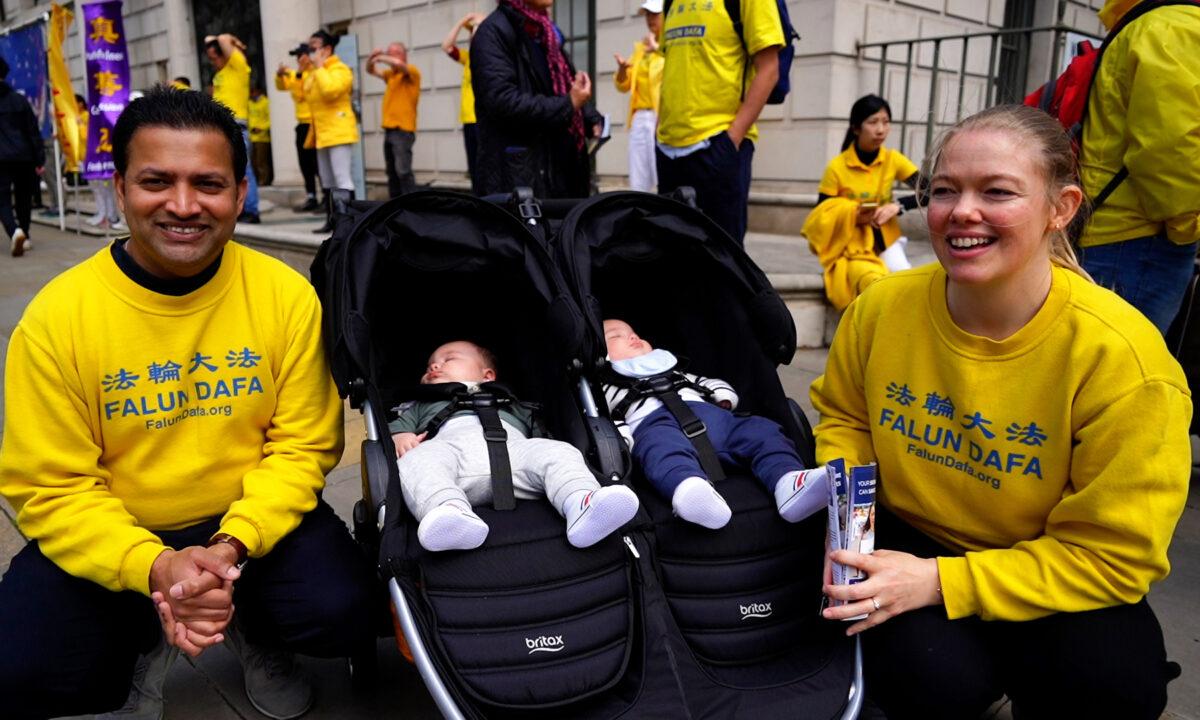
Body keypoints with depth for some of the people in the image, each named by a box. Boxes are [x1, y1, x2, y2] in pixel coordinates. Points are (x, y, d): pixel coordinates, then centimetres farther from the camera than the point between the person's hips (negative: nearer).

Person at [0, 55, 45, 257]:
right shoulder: (19, 99, 5)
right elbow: (33, 131, 3)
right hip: (23, 157, 2)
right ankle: (24, 237, 20)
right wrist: (39, 159, 5)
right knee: (24, 198, 13)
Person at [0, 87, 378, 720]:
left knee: (342, 613, -24)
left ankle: (249, 627, 13)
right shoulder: (56, 317, -13)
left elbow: (302, 448, -9)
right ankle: (146, 644, 14)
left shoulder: (287, 296, -12)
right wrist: (154, 567, -27)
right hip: (112, 540, 1)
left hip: (253, 519, 0)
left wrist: (232, 545, -24)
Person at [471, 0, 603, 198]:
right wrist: (567, 106, -17)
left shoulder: (547, 32, 19)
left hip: (561, 164, 8)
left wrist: (593, 121, 5)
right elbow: (502, 100, -20)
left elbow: (566, 88, 24)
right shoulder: (494, 31, -8)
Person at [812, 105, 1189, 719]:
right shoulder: (882, 306, -14)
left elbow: (1112, 555, -17)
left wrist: (940, 581, -26)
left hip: (1058, 579, 0)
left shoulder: (1123, 356, -23)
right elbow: (842, 415, 7)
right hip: (908, 537, 1)